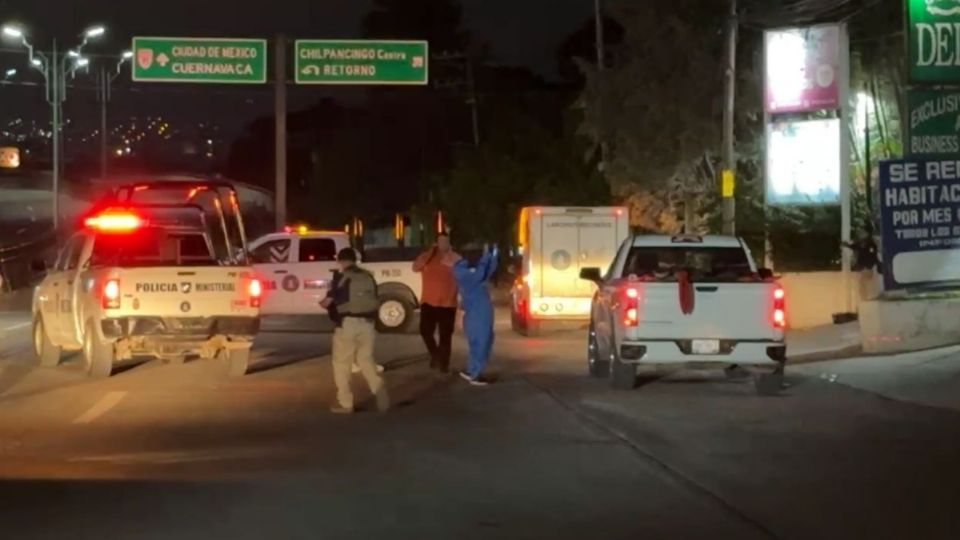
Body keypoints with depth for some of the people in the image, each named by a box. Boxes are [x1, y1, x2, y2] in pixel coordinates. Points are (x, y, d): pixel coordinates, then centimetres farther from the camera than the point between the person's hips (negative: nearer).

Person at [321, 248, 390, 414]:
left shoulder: (341, 278, -8)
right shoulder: (368, 277, 9)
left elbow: (328, 302, -6)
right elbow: (376, 302, 12)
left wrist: (323, 303, 16)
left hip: (348, 324, -5)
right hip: (367, 323, 5)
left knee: (341, 363, 7)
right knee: (366, 359, 16)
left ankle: (345, 403, 8)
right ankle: (380, 391, -3)